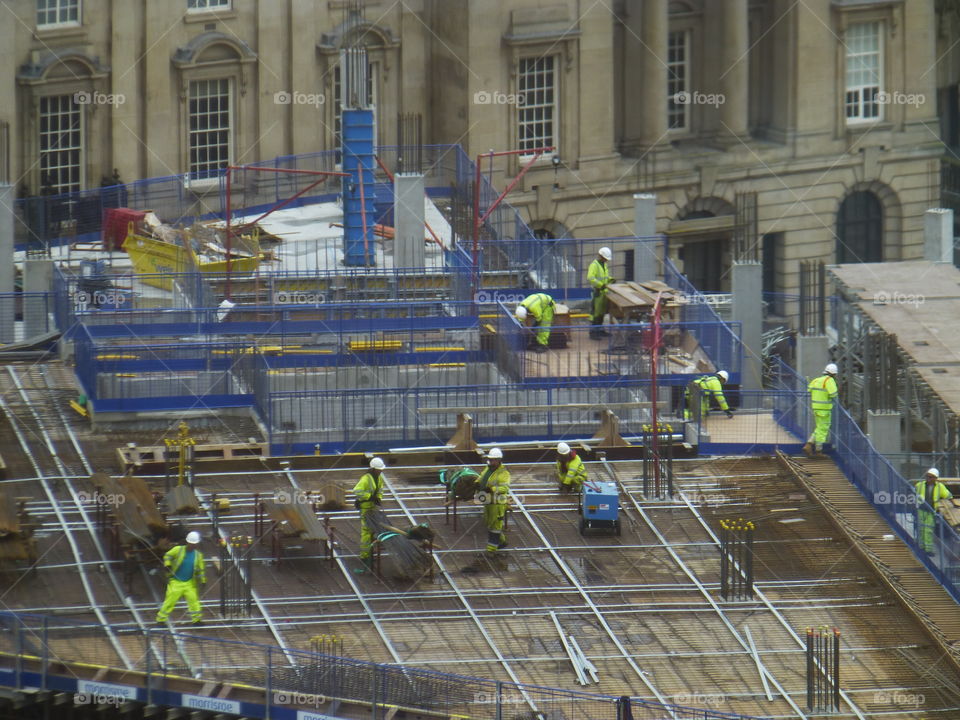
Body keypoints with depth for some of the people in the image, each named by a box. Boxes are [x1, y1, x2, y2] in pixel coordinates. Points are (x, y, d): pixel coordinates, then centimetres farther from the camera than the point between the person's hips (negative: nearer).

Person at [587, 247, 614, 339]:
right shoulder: (594, 265, -16)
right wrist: (602, 285, -34)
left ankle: (600, 330, 27)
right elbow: (590, 278, -28)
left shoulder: (604, 265, 14)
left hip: (603, 292, 9)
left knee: (601, 312, 17)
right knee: (595, 313, -7)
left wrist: (610, 280, 9)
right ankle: (593, 333, -4)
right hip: (597, 292, -9)